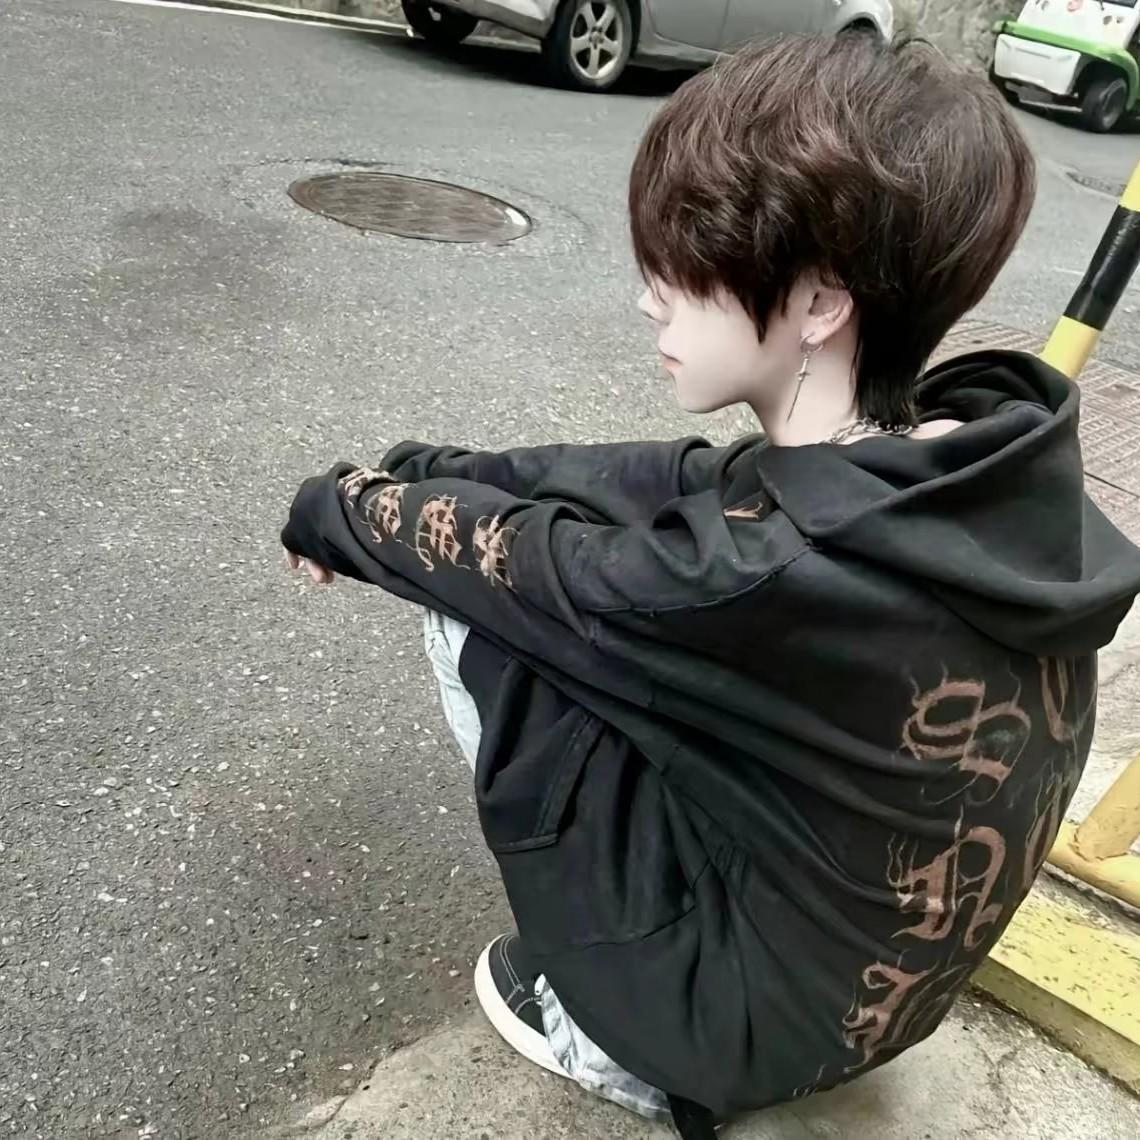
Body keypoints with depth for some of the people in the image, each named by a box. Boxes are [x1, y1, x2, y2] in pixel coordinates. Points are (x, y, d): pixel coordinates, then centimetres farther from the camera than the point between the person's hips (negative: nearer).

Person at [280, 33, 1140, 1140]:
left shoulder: (784, 571, -36)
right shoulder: (983, 466, -12)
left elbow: (504, 558, -19)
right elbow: (684, 481, -3)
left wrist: (343, 509, 3)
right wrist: (419, 471, 2)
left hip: (761, 1008, -7)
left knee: (475, 598, -11)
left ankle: (611, 1033, 8)